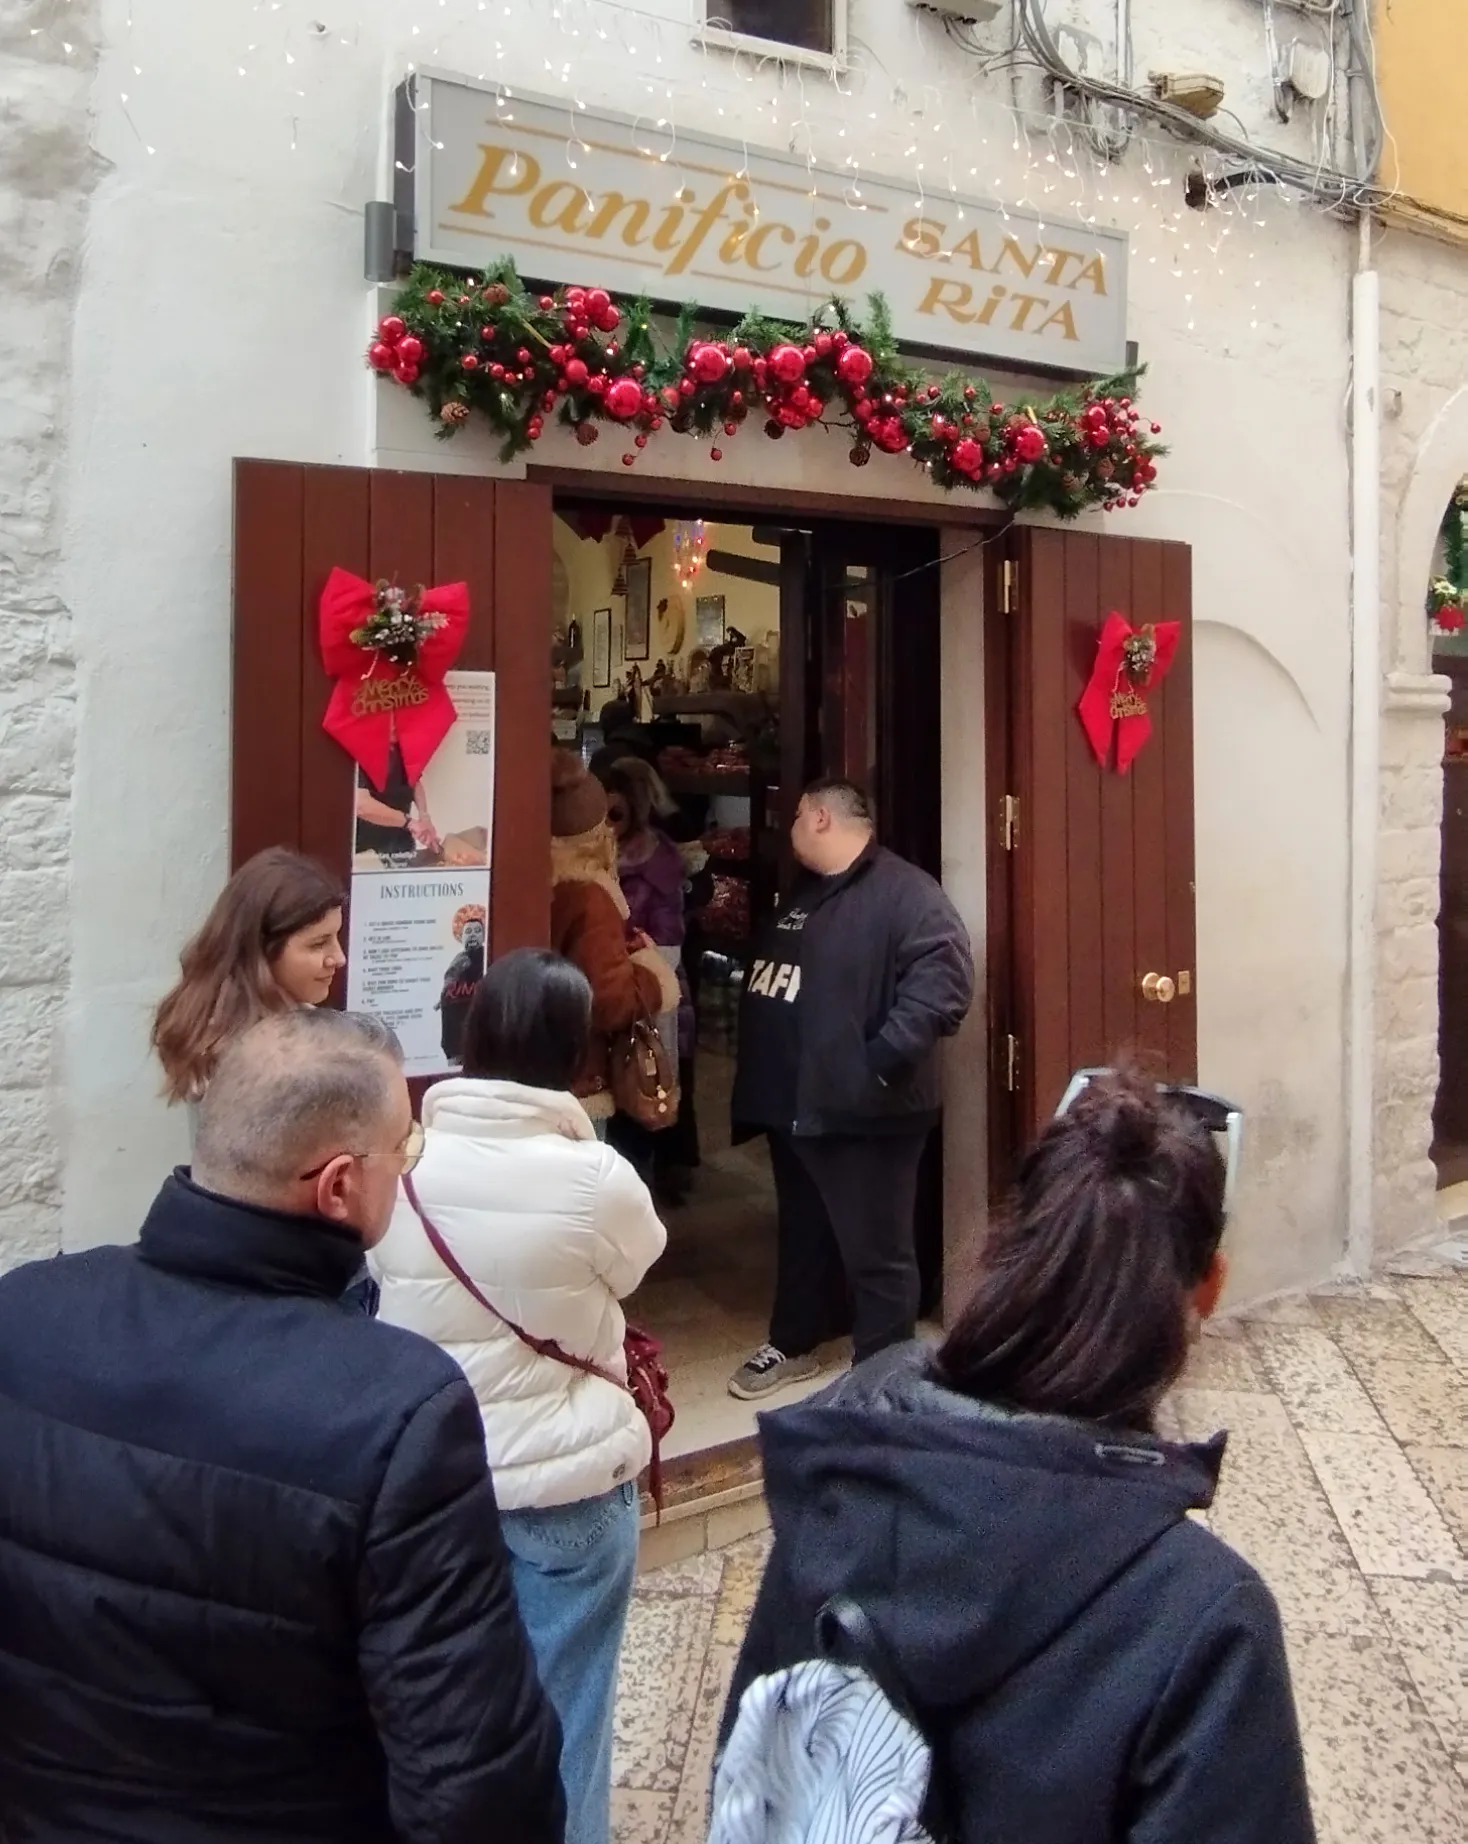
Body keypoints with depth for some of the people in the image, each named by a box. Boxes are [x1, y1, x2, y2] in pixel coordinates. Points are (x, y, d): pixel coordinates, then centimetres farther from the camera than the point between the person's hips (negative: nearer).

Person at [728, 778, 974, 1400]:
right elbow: (767, 977, 30)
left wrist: (881, 1061, -29)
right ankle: (792, 1345, 39)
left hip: (862, 1112, -9)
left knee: (875, 1251, 1)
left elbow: (943, 979, -26)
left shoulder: (903, 891, -13)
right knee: (803, 1234, 23)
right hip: (794, 1103, 9)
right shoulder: (802, 894, 17)